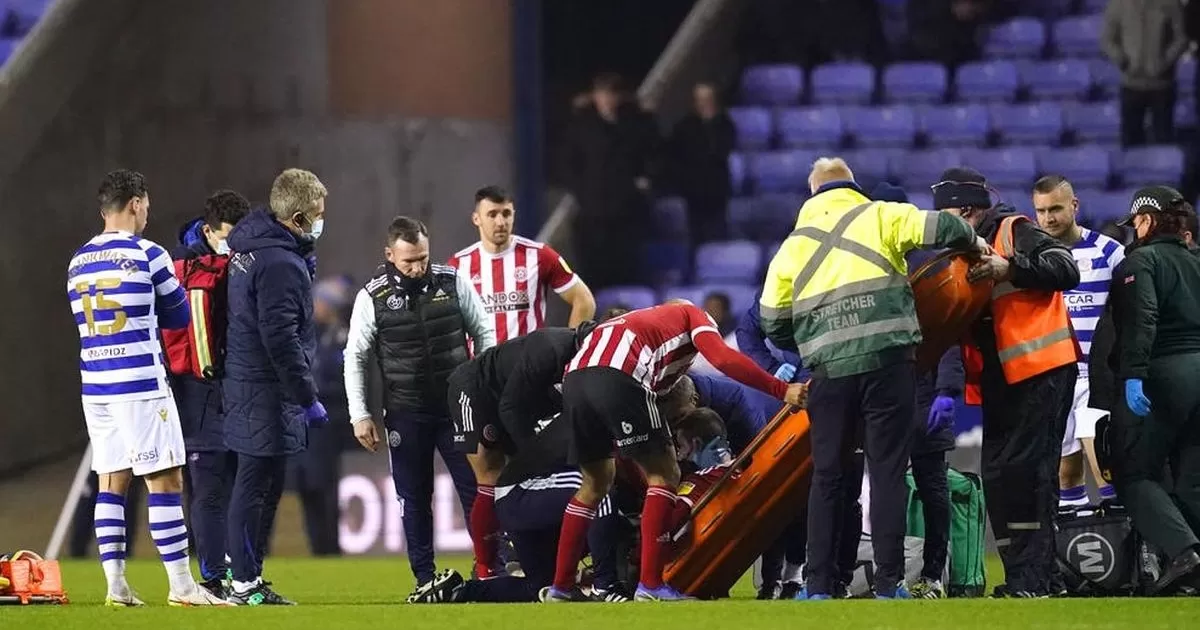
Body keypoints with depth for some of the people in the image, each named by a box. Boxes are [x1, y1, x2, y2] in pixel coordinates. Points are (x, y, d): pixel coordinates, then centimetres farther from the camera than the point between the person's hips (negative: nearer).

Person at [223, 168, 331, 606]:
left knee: (263, 484, 16)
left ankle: (245, 574, 23)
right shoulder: (280, 264, -20)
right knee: (258, 483, -4)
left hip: (244, 384, 10)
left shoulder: (249, 248, 12)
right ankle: (246, 584, 0)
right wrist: (307, 397, -17)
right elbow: (281, 340, -22)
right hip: (268, 392, -10)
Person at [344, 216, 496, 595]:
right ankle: (425, 580, 11)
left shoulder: (453, 283, -3)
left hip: (458, 406, 0)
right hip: (406, 414, 0)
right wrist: (360, 415, -3)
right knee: (414, 497, 5)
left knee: (476, 488, -1)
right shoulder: (373, 297, -5)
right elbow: (355, 358, 1)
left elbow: (483, 333, 7)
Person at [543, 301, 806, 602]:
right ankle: (650, 584, -5)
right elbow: (723, 359, -1)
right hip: (618, 377, -7)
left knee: (596, 482, 24)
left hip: (574, 376, 7)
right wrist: (783, 391, -2)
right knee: (663, 474, 3)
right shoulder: (694, 316, 23)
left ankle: (561, 586, 24)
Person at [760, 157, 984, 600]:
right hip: (887, 361, -2)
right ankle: (889, 584, -3)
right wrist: (974, 243, 15)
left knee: (828, 477, 10)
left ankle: (819, 586, 8)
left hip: (830, 369, 2)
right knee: (888, 472, 1)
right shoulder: (879, 216, 7)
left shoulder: (794, 244, 16)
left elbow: (773, 322, 16)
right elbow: (938, 228, -6)